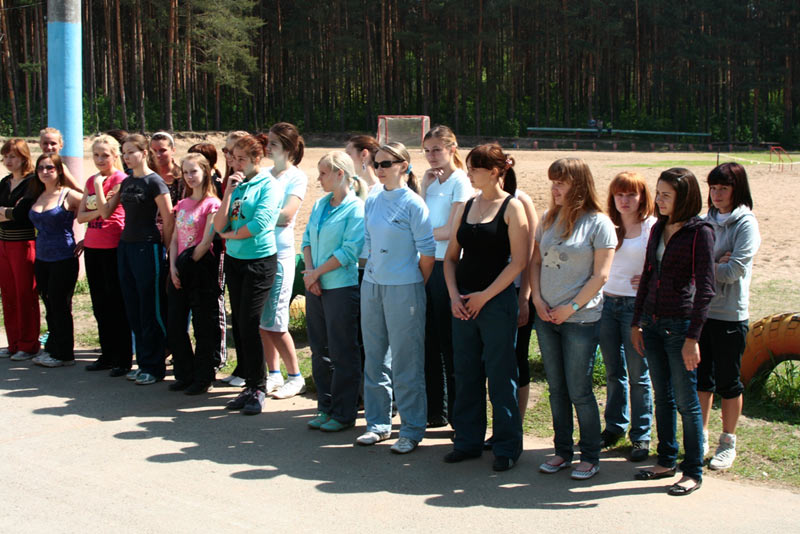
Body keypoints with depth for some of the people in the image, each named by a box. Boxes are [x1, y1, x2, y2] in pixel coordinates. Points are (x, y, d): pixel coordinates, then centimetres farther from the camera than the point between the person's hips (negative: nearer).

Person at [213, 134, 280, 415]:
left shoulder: (268, 186, -6)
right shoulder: (235, 185, 11)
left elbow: (259, 224, -18)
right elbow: (219, 226, 2)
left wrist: (229, 235, -3)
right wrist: (228, 193, -5)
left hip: (259, 260, -6)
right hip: (234, 260, 7)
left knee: (248, 325, -8)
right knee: (238, 325, 8)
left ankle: (258, 389, 2)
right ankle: (250, 384, 17)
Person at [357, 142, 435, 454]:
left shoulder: (413, 203, -10)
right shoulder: (372, 202, 9)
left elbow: (427, 251, -9)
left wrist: (417, 287, -3)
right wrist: (374, 274, 11)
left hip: (404, 289, -6)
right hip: (371, 286, 7)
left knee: (406, 361, 0)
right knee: (375, 358, 12)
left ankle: (412, 430, 9)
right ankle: (378, 424, 24)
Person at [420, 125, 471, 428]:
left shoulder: (461, 182, -8)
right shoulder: (431, 181, 14)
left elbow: (449, 231, -13)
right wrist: (424, 186, 0)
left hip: (447, 267, -7)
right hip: (427, 266, 7)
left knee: (450, 343, -1)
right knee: (430, 340, 10)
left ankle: (456, 412, 9)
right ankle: (435, 411, 20)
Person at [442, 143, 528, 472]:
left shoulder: (512, 208, -6)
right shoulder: (466, 207, 10)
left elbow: (519, 261, -12)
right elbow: (451, 256, 13)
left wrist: (484, 296, -13)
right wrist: (454, 295, -1)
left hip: (496, 300, -6)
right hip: (462, 303, 6)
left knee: (500, 376, 1)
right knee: (465, 374, 11)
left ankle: (507, 446, 13)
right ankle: (468, 441, 23)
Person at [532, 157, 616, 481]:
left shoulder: (598, 223, -8)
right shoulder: (548, 219, 9)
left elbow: (600, 275, -10)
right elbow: (536, 262, 12)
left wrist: (571, 308, -11)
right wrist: (537, 299, -2)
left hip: (581, 318, -5)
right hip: (546, 317, 6)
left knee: (579, 391, -1)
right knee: (557, 389, 12)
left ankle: (590, 456, 12)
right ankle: (562, 451, 23)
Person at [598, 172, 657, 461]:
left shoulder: (653, 228, -5)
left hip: (636, 305, -5)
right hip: (607, 303, 5)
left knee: (638, 375, 1)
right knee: (613, 372, 13)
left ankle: (641, 435, 11)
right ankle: (614, 427, 26)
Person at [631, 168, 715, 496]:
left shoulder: (699, 232, -10)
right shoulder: (658, 229, 10)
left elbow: (705, 288, -13)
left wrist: (693, 337, -16)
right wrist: (636, 323, 14)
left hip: (680, 324, -7)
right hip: (653, 323, 7)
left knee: (686, 401, 1)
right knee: (662, 397, 14)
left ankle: (693, 472, 12)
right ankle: (667, 461, 26)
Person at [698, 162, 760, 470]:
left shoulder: (746, 224, -8)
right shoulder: (706, 221, 9)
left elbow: (733, 271, -17)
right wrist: (714, 264, -15)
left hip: (730, 315, -5)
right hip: (700, 309, 5)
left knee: (728, 382, 6)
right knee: (701, 378, 12)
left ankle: (728, 443, 20)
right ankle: (700, 441, 24)